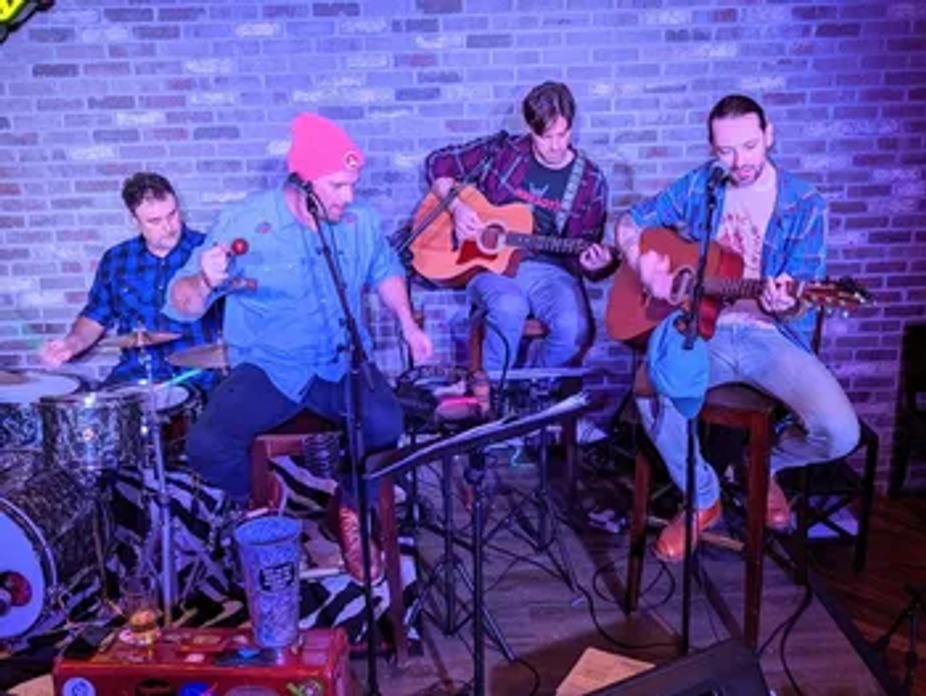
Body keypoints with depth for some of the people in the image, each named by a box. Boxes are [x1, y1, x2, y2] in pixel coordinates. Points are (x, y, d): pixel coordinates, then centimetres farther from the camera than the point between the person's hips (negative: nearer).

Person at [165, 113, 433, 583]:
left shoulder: (360, 220, -1)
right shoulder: (246, 224, -12)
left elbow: (386, 271, 20)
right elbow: (182, 305, -12)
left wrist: (408, 325, 8)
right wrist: (204, 282, -34)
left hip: (343, 365, 2)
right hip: (266, 369, -1)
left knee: (387, 424, -27)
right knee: (207, 447, -24)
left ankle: (352, 511, 5)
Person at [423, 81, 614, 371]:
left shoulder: (590, 181, 4)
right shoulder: (502, 150, 1)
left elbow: (581, 253, 7)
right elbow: (438, 163, 8)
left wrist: (592, 264, -16)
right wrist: (457, 207, -8)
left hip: (550, 270, 1)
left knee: (574, 328, -29)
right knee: (509, 308, -37)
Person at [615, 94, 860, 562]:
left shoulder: (804, 205, -2)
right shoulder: (699, 186, 5)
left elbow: (800, 309, -3)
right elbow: (630, 223, 13)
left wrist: (787, 306, -29)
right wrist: (641, 261, -10)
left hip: (771, 336, -1)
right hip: (703, 330, 1)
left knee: (839, 433, -24)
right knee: (651, 392, -32)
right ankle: (703, 499, -1)